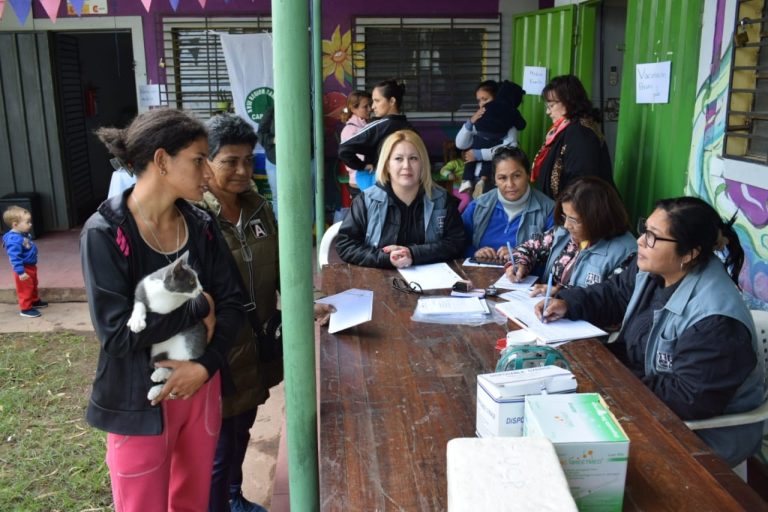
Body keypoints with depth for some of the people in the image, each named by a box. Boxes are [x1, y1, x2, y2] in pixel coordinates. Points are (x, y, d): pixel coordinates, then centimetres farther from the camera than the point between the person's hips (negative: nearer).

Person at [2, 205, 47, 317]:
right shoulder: (14, 240, -31)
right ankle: (25, 308, 14)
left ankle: (35, 301, 44)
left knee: (33, 285, 26)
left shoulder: (24, 234, 1)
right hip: (24, 269, -10)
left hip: (30, 266, 10)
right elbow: (15, 258, -31)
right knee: (25, 289, 2)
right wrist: (21, 272, -30)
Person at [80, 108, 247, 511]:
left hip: (201, 387, 5)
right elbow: (117, 333, -24)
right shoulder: (105, 233, -17)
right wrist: (198, 307, -16)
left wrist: (206, 364, -15)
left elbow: (232, 302, 0)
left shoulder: (201, 226, -1)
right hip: (139, 401, -5)